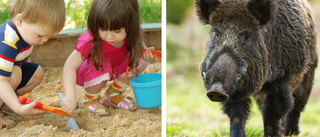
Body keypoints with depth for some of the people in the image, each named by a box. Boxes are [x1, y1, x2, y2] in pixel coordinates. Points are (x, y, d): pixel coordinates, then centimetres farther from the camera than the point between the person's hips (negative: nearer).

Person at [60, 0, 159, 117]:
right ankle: (91, 100, -7)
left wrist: (145, 53, -25)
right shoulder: (91, 41, -38)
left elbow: (138, 45, 0)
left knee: (140, 58, -17)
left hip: (114, 70, 5)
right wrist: (70, 97, -52)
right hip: (87, 72, -5)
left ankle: (112, 95, 3)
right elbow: (70, 66, -40)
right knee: (101, 65, -38)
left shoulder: (132, 33, -23)